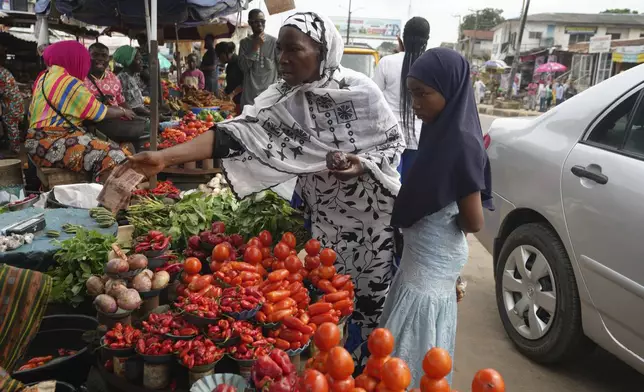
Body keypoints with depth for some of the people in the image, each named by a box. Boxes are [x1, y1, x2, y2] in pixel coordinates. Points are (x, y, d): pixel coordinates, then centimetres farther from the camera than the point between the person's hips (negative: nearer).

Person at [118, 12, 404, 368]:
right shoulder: (280, 99, -10)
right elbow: (236, 133, -19)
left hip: (370, 214, -2)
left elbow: (394, 140, -7)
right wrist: (165, 156, -28)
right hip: (323, 216, 3)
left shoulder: (359, 90, -18)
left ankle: (365, 370, 35)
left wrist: (363, 164, -27)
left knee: (368, 298, 10)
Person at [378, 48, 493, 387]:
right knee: (411, 343, 23)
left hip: (434, 262, -9)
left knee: (414, 349, 7)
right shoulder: (440, 130, 2)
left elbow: (474, 222, -20)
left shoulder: (461, 143, -25)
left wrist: (445, 221, -2)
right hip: (422, 256, 9)